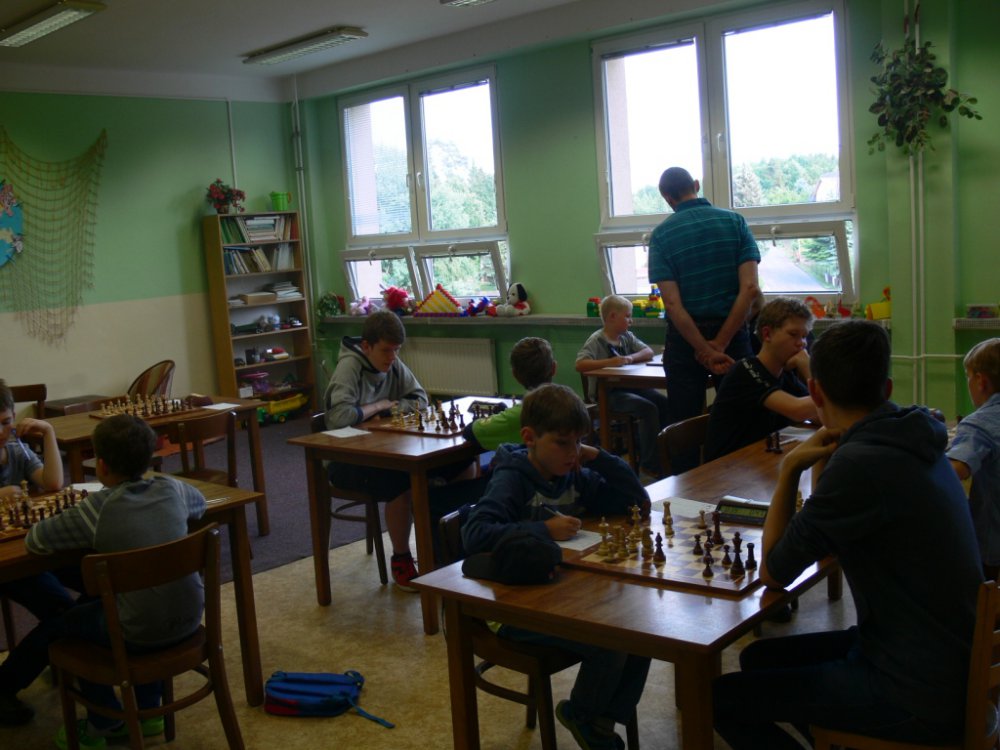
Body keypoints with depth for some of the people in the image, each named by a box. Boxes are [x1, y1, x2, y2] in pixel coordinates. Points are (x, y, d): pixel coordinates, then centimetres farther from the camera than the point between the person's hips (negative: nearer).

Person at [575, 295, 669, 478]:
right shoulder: (596, 340, -10)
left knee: (664, 403, -12)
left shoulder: (627, 336, 11)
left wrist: (631, 358, -14)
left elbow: (648, 352, 6)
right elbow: (580, 365, -22)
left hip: (629, 386, 7)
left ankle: (662, 452, 3)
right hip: (607, 393, -7)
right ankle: (649, 463, -14)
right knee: (648, 409, -24)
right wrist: (609, 362, -31)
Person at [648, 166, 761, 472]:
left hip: (685, 338, -1)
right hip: (733, 331, 1)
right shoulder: (735, 221, -1)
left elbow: (672, 303, -14)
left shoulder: (661, 235, -5)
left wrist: (706, 351, -13)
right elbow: (750, 288, -12)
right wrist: (720, 344, -12)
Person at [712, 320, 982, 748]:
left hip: (919, 695, -9)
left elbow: (773, 573, -14)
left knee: (720, 699, -4)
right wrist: (825, 463, 1)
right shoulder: (911, 440, 2)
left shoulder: (860, 462, -26)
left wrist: (789, 469, -8)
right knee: (759, 658, 19)